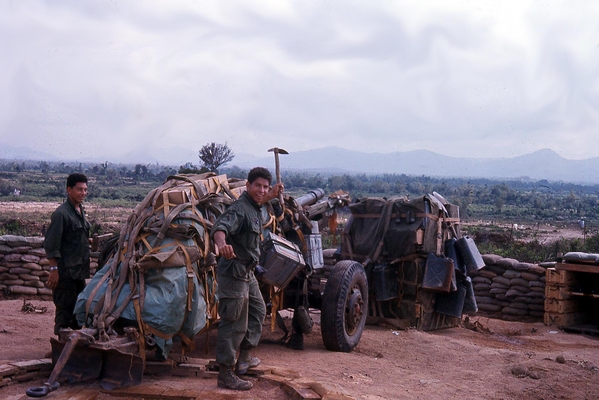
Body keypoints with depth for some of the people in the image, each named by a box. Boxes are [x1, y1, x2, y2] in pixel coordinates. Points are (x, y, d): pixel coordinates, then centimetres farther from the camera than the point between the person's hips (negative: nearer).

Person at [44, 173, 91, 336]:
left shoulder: (80, 211, 12)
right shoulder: (61, 213, -14)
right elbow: (51, 245, -17)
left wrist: (89, 240, 10)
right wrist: (54, 269, -19)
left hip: (79, 272, 9)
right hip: (65, 272, -9)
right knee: (65, 311, -2)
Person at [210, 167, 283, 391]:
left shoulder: (254, 207, 9)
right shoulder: (239, 209, -22)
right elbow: (220, 226, -42)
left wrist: (273, 195, 23)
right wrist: (222, 243, -63)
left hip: (247, 273, 11)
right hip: (233, 274, -11)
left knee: (257, 311, 24)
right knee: (233, 324, -6)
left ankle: (243, 358, 34)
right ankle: (226, 375, 2)